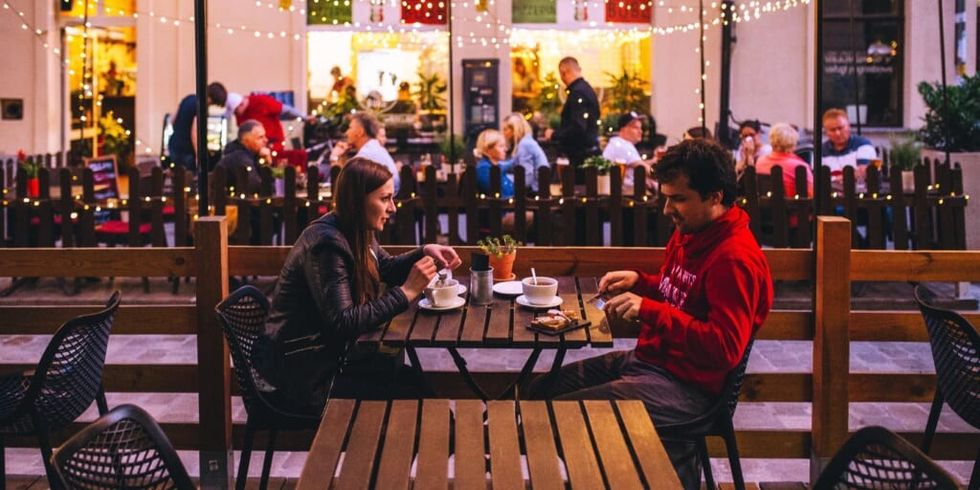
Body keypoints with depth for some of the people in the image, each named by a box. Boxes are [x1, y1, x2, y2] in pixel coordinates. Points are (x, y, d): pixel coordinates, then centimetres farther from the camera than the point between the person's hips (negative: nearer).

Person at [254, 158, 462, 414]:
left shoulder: (356, 233, 3)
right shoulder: (326, 244, -24)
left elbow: (386, 268, 23)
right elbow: (343, 323, -30)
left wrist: (424, 252, 4)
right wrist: (406, 292, -28)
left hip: (330, 354, 9)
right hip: (306, 377, -9)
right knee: (412, 394, -8)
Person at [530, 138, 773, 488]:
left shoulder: (735, 259, -21)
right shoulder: (689, 233, 8)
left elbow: (725, 349, -28)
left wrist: (649, 309, -28)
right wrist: (640, 281, 5)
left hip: (688, 387, -10)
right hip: (648, 359, 10)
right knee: (543, 389, 13)